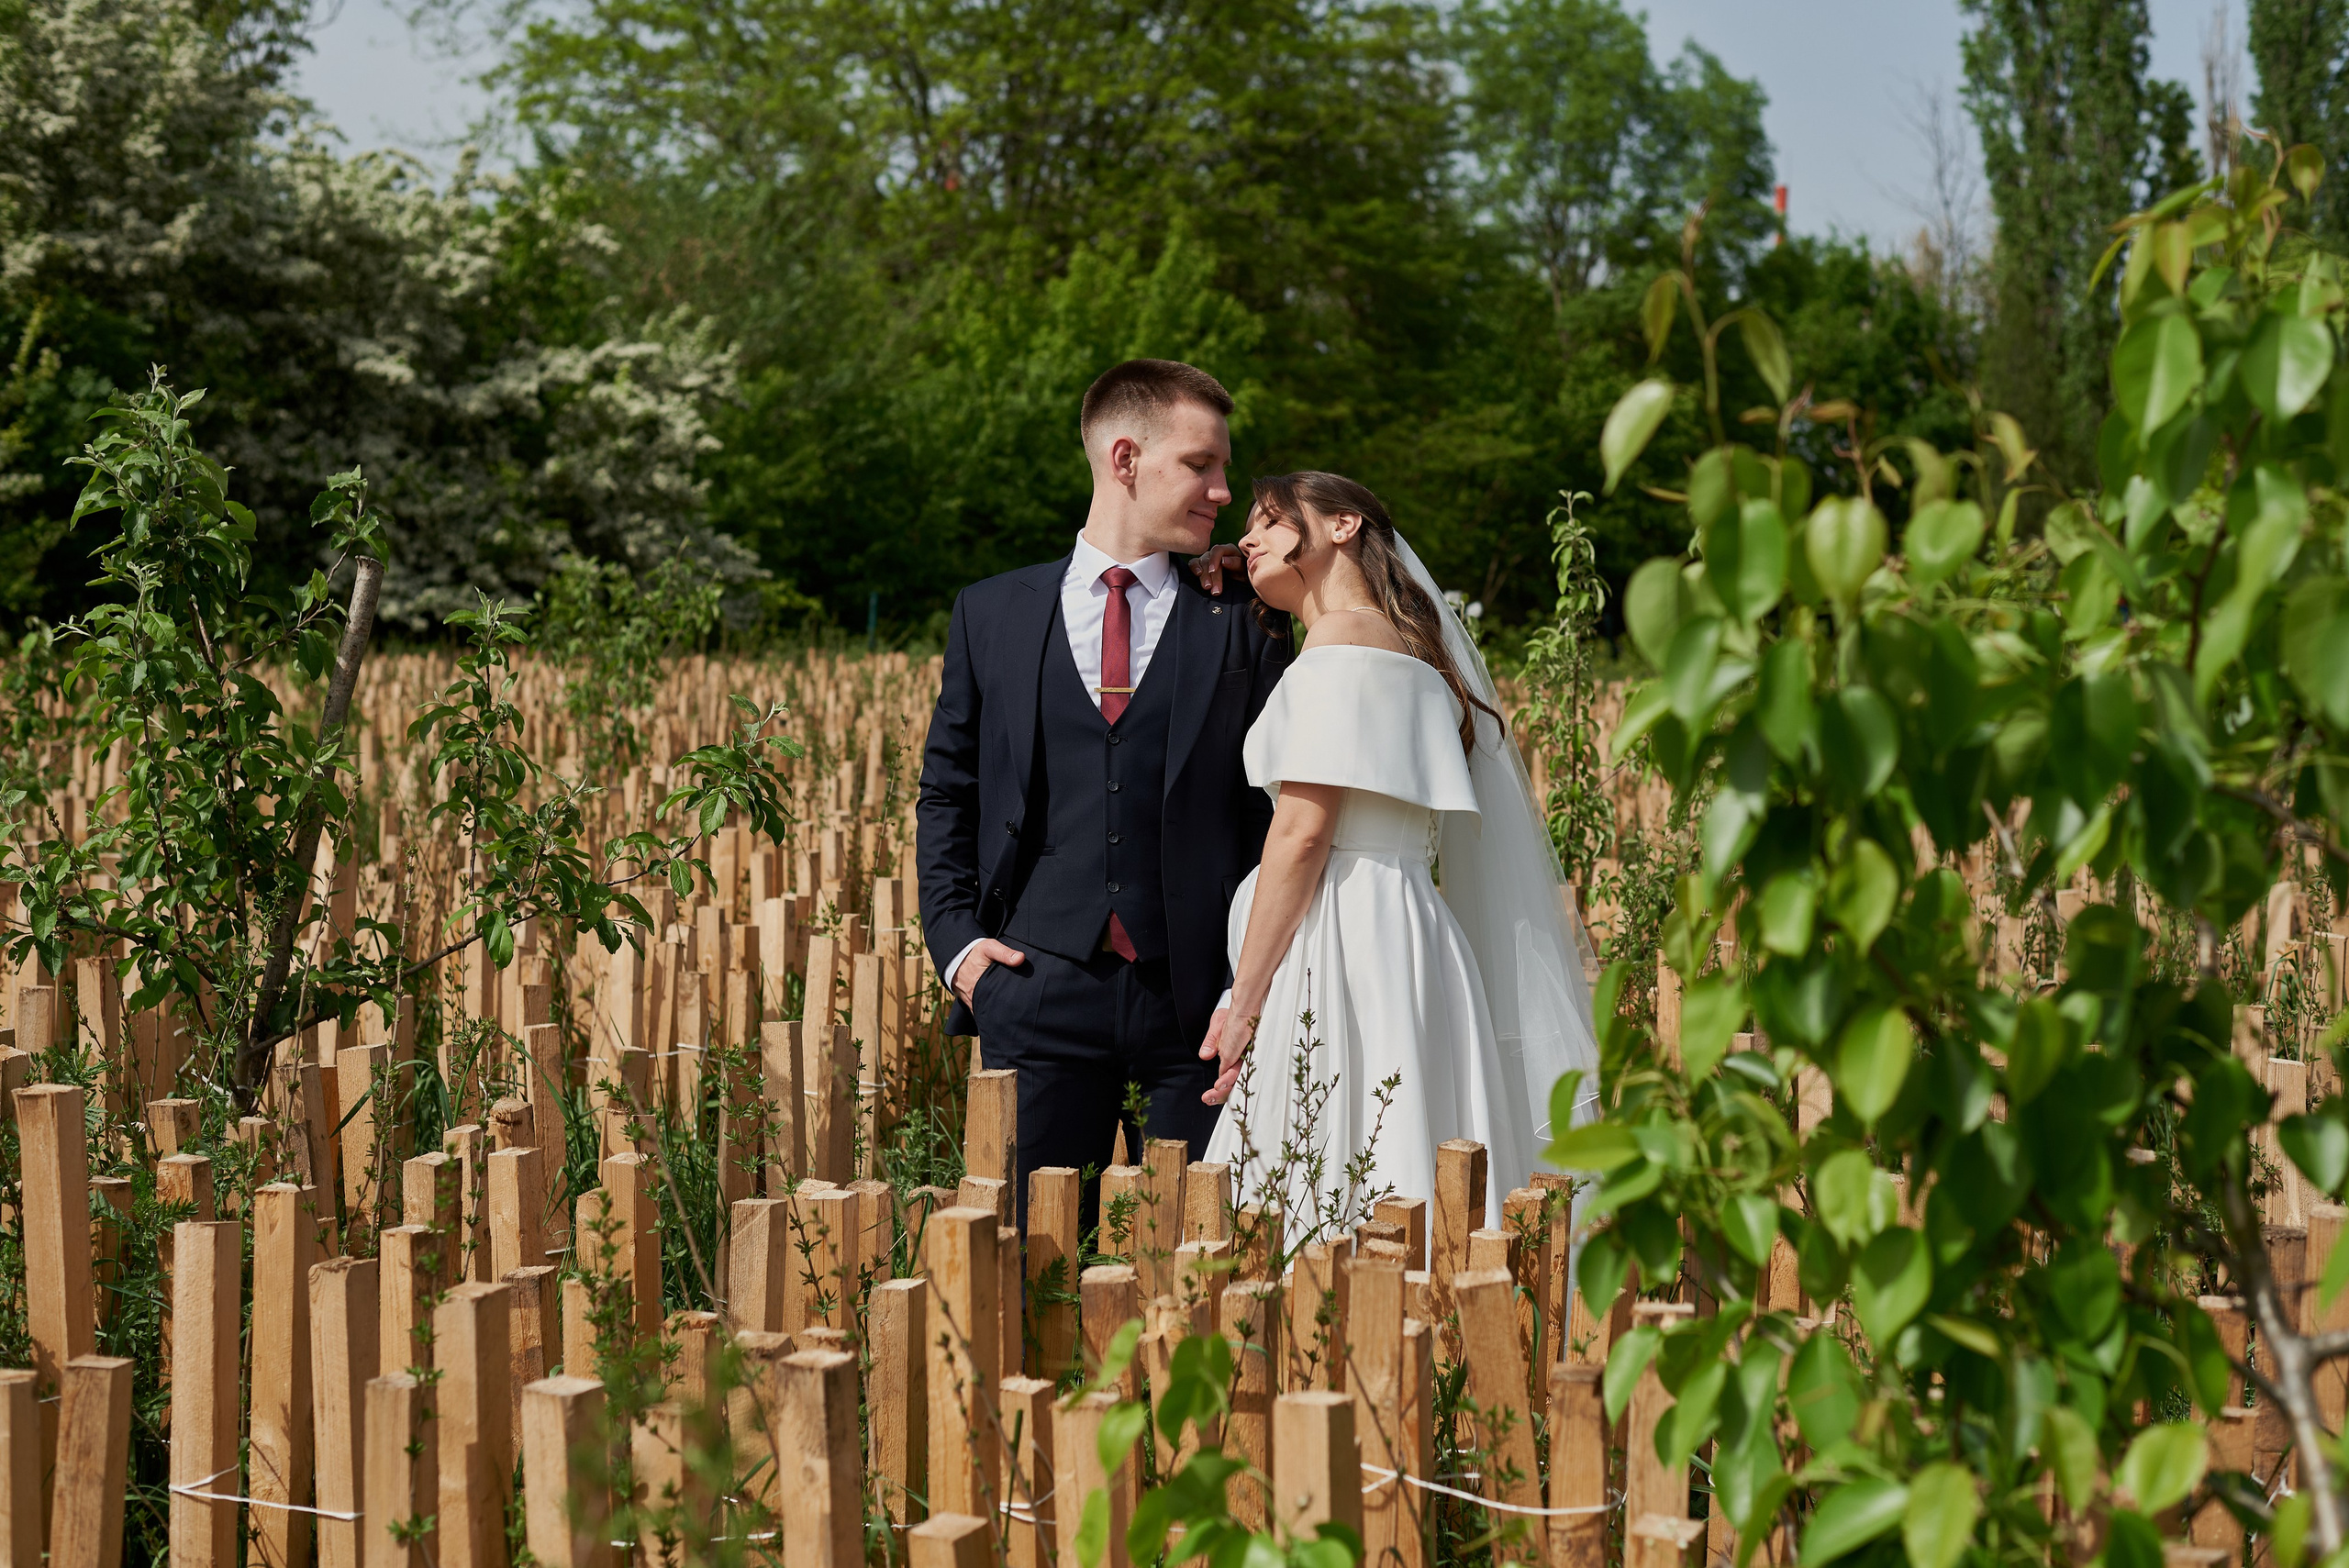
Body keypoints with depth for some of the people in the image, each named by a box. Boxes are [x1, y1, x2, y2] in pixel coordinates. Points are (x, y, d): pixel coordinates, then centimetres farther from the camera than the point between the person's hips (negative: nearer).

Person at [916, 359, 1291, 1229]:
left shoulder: (1243, 627, 7)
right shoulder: (992, 614, 11)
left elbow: (1278, 807, 5)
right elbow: (946, 793, 16)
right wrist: (955, 937, 3)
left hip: (1197, 992, 0)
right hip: (1041, 985, 1)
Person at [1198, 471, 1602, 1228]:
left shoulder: (1341, 643, -5)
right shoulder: (1410, 651, 22)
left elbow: (1303, 835, -13)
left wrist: (1244, 1003, -13)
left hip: (1350, 955, -9)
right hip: (1400, 946, 9)